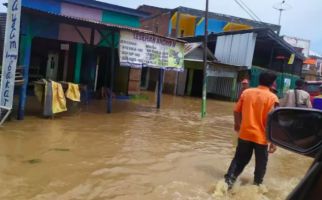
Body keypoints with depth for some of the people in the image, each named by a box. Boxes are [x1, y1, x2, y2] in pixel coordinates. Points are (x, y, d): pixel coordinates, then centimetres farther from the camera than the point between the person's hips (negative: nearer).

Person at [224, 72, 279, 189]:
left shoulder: (246, 92, 0)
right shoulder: (272, 98, -11)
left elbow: (236, 111, 5)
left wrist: (237, 124, 22)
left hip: (245, 134, 3)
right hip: (261, 137, -3)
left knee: (239, 159, 19)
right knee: (261, 163, 17)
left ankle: (228, 180, 15)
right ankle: (257, 185, 30)